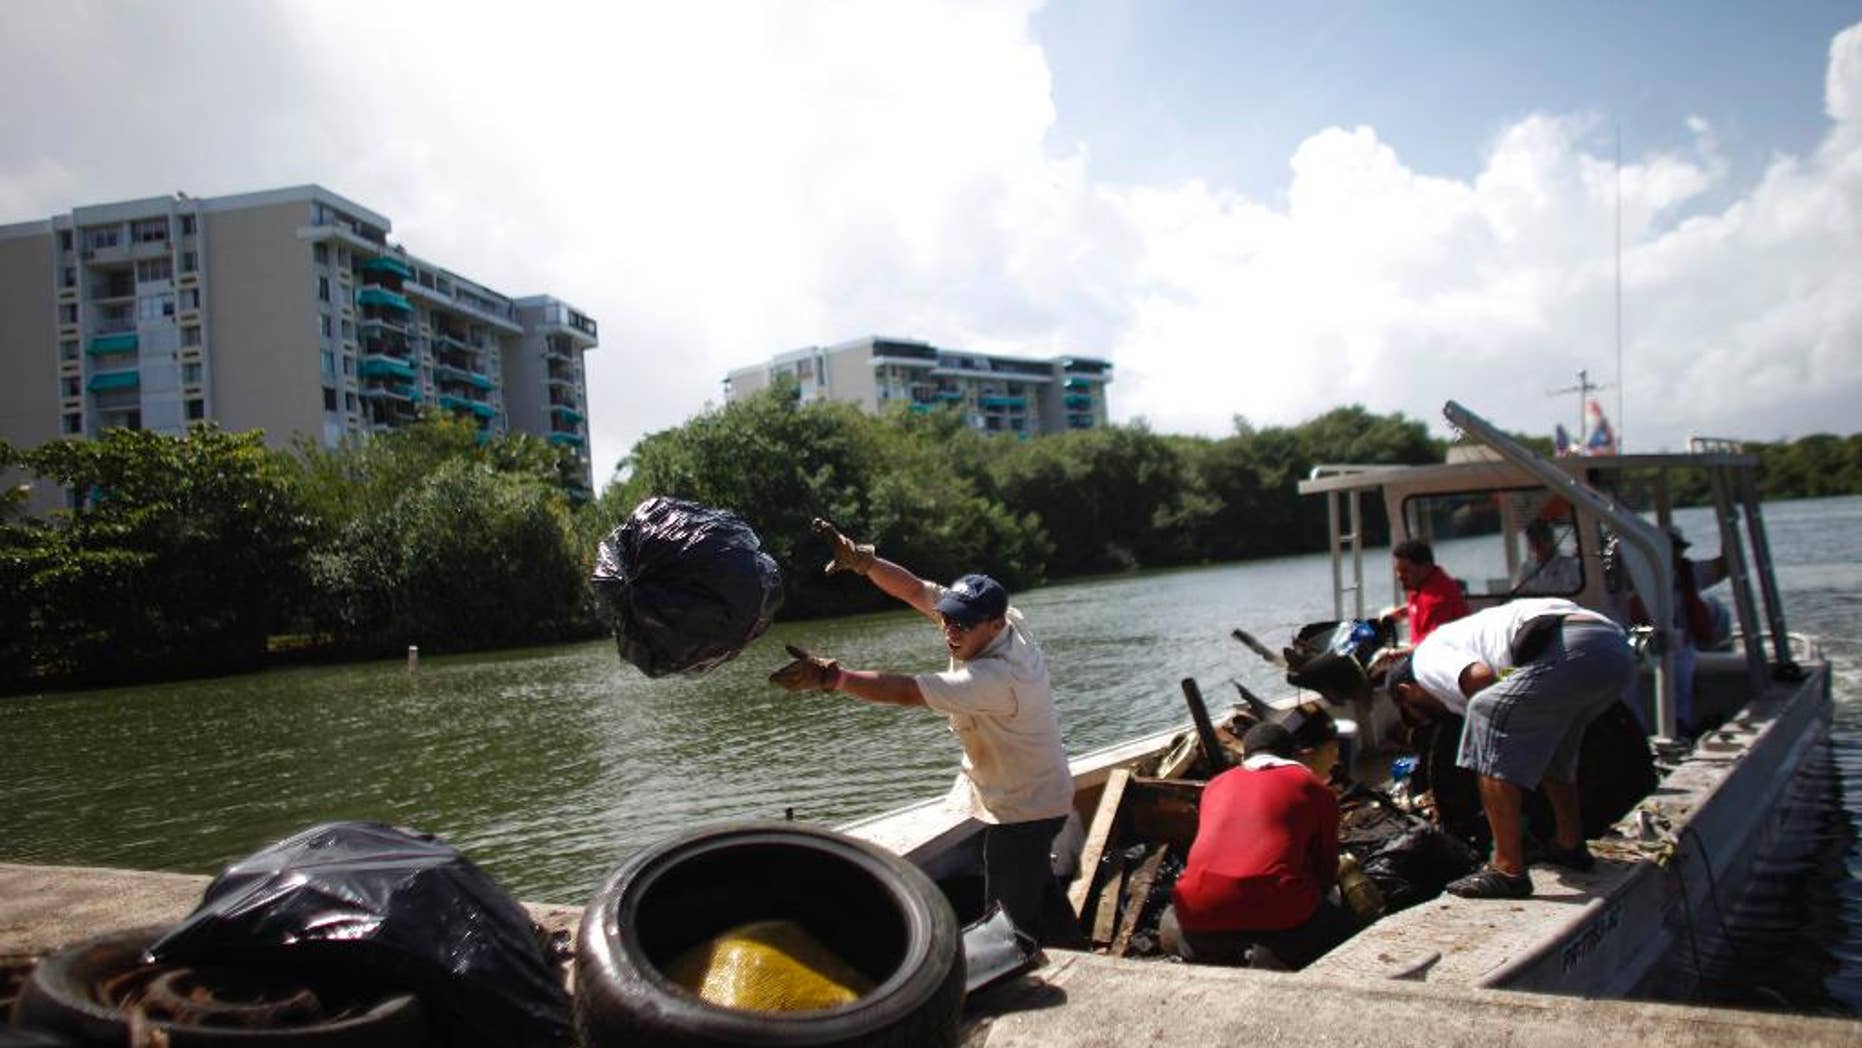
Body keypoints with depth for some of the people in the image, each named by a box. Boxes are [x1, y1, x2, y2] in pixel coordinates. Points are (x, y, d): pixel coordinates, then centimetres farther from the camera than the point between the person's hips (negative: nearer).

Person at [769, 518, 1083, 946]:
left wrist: (829, 676, -47)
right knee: (1037, 887, 28)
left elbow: (905, 691, -44)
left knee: (1012, 922, -1)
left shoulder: (994, 677, -37)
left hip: (1022, 810, -10)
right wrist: (862, 560, -24)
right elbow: (916, 590, -11)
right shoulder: (1008, 620, -13)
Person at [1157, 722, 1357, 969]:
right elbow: (1326, 867, 22)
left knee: (1171, 928, 36)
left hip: (1202, 910, 3)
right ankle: (1275, 957, 1)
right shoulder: (1312, 786, 16)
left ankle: (1217, 958, 8)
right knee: (1346, 930, 25)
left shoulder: (1216, 784, 25)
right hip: (1277, 909, -3)